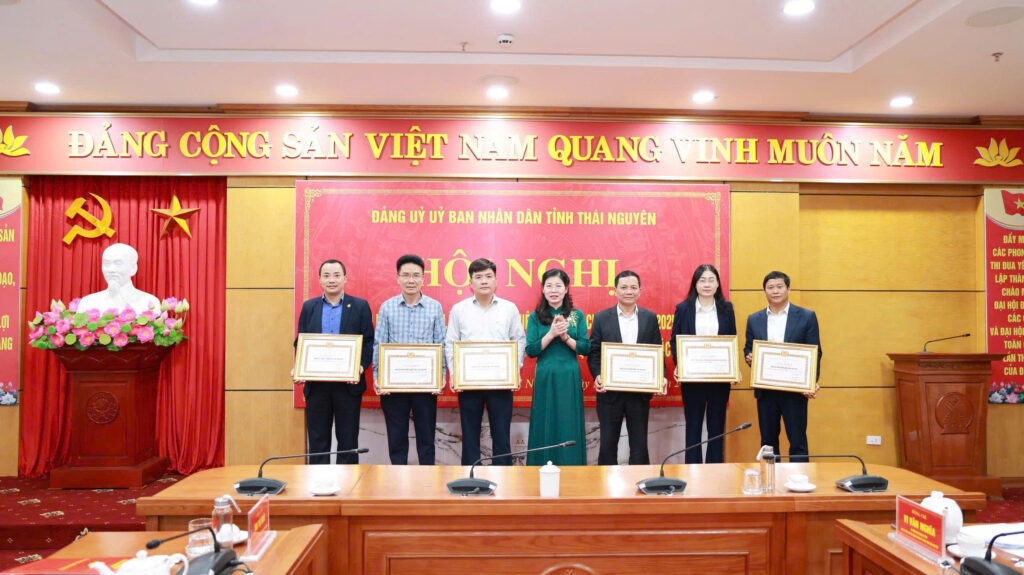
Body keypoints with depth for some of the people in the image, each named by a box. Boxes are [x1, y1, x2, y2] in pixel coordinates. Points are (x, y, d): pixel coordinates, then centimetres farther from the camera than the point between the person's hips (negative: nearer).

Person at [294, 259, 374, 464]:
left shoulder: (360, 306, 3)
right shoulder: (309, 307, 10)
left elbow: (369, 342, -1)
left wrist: (361, 367, -16)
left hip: (348, 384, -2)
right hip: (316, 384, 2)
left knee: (348, 439, 5)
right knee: (317, 440, 9)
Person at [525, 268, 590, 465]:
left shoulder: (577, 315, 5)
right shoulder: (535, 317, 3)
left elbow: (585, 348, 0)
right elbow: (530, 350, -5)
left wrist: (565, 337, -14)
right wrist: (552, 333, -16)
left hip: (570, 377, 1)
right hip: (545, 377, 0)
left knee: (569, 427, 4)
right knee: (545, 426, 4)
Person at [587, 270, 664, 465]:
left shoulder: (650, 318, 6)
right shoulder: (602, 317, 1)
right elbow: (593, 352, -1)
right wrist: (597, 376, -16)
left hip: (640, 391, 1)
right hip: (609, 391, -1)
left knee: (639, 445, 9)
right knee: (608, 444, 8)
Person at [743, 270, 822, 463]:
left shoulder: (807, 317, 1)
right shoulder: (754, 320, 9)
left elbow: (815, 353, -1)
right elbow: (748, 349, 15)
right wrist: (749, 357, -9)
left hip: (795, 389, -3)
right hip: (765, 389, 3)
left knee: (797, 441, 2)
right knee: (767, 440, 11)